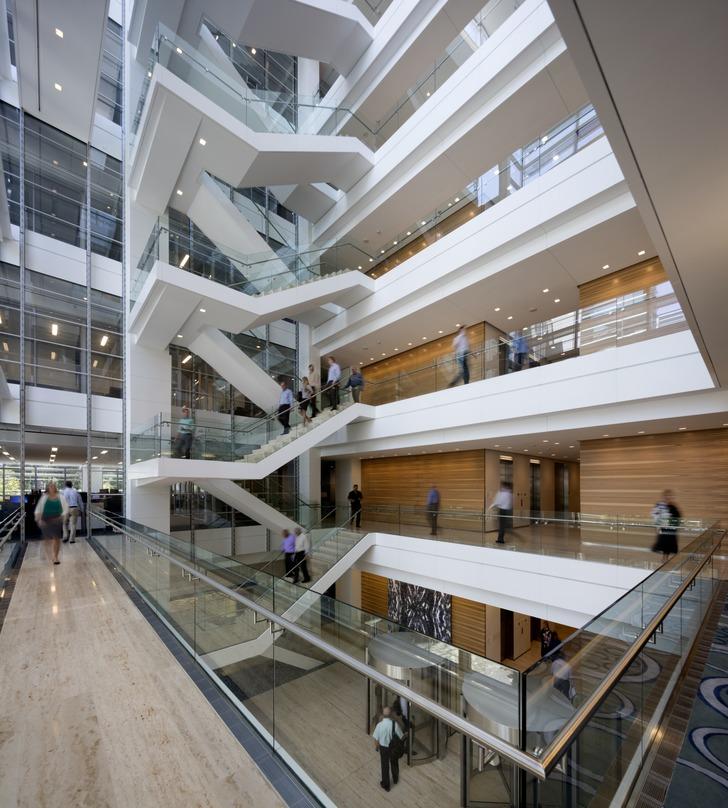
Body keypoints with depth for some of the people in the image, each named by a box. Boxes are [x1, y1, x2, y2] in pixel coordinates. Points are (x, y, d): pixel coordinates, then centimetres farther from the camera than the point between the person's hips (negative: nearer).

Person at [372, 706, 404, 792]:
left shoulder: (379, 725, -29)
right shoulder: (395, 724, -29)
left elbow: (376, 739, -15)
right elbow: (401, 736, -16)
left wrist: (376, 747, 7)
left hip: (383, 747, -1)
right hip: (393, 747, 1)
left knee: (385, 766, 22)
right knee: (394, 763, 29)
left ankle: (385, 785, 39)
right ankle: (395, 779, 53)